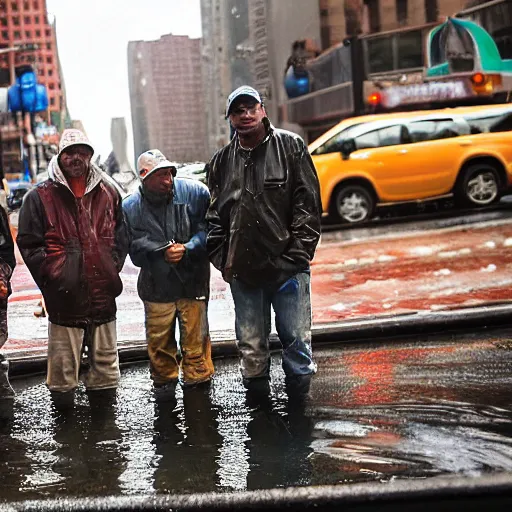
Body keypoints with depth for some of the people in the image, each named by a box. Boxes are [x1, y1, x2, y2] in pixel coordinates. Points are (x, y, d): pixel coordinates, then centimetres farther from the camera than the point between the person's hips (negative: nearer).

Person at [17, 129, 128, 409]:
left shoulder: (107, 192, 9)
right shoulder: (40, 196, -2)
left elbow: (121, 236, 16)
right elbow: (28, 243, -2)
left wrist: (112, 268, 4)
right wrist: (53, 276, -8)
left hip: (103, 295, 4)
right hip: (64, 299, -3)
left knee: (105, 360, 14)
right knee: (63, 364, 2)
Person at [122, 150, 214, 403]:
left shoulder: (194, 192, -6)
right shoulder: (130, 207, -3)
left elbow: (208, 229, -5)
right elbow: (134, 249, -3)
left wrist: (187, 248, -18)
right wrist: (162, 254, -17)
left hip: (193, 280, -1)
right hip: (155, 285, 1)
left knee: (196, 339, 6)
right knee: (159, 341, 10)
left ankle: (197, 381, 24)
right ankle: (164, 382, 31)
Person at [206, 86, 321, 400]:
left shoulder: (291, 146, 2)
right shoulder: (222, 161, 11)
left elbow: (308, 203, -3)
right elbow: (214, 217, 14)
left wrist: (298, 254, -9)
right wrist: (222, 259, 3)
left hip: (288, 267, -3)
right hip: (243, 272, 3)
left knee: (297, 340, 4)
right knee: (251, 346, 10)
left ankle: (298, 397, 20)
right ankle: (258, 397, 25)